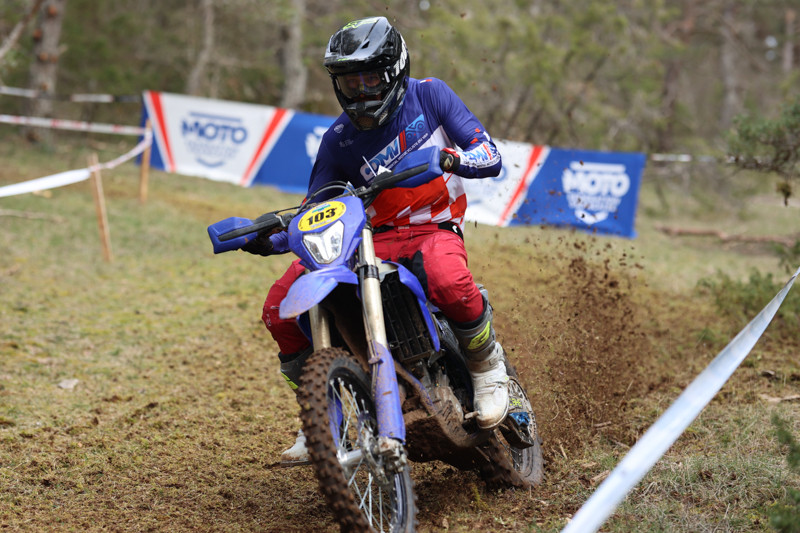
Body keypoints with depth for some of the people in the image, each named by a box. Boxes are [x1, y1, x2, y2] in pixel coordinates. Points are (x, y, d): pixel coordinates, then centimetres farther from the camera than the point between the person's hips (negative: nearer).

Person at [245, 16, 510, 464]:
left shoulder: (429, 95, -2)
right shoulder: (340, 140, 5)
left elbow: (491, 157, -7)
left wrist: (448, 156, -29)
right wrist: (272, 239, -11)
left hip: (433, 230, -4)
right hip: (370, 239, 4)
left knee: (448, 282, -42)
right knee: (280, 309, -15)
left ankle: (488, 365, -11)